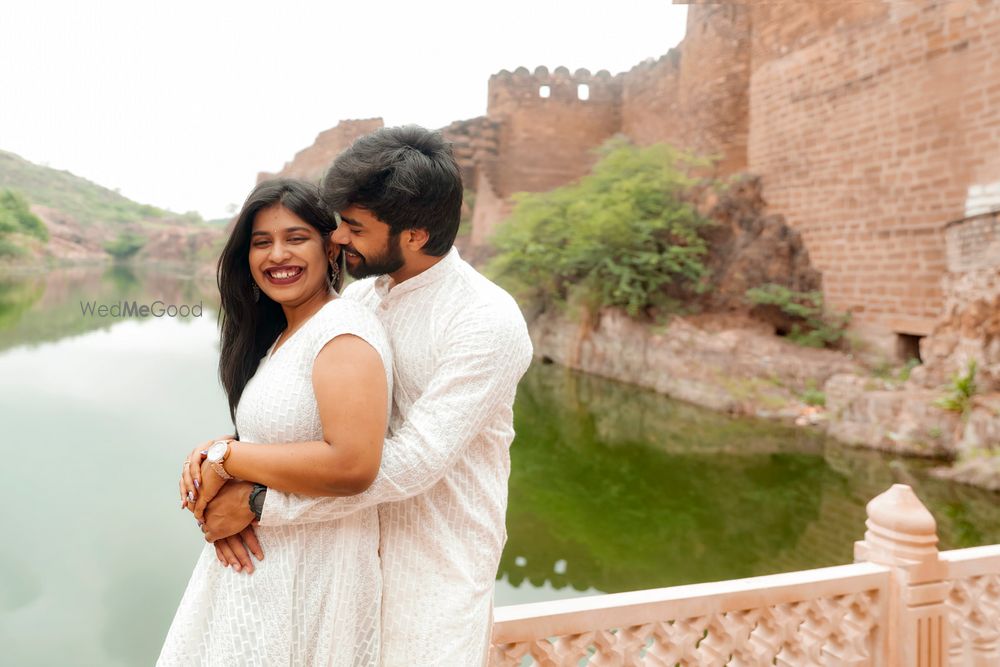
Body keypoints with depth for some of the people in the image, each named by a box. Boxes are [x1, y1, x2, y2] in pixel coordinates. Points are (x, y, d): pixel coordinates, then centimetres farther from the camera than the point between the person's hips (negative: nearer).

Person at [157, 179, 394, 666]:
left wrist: (226, 456, -19)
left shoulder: (343, 328, -19)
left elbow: (351, 465, -30)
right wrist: (210, 459, -9)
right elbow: (281, 438, 11)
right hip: (254, 557, 8)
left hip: (309, 571, -8)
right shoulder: (281, 334, 9)